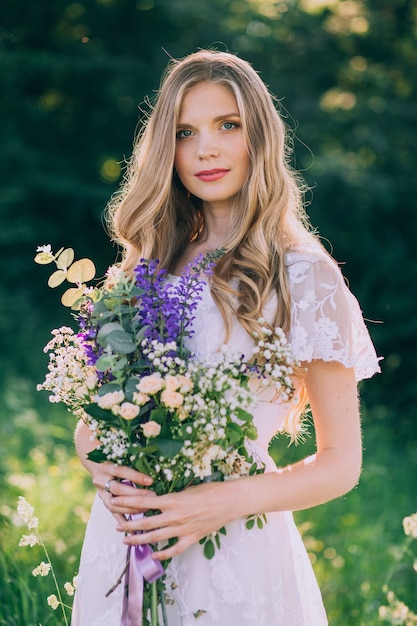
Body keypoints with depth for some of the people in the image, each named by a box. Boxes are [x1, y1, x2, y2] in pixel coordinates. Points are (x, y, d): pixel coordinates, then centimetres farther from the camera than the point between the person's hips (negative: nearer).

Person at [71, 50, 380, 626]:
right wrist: (98, 461, -10)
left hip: (234, 553, -4)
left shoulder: (304, 275, -8)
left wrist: (225, 502, -19)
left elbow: (340, 464, -6)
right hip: (123, 539, 4)